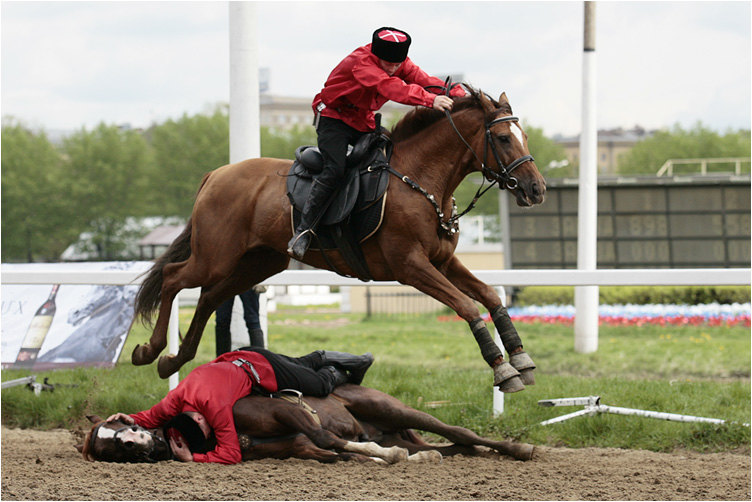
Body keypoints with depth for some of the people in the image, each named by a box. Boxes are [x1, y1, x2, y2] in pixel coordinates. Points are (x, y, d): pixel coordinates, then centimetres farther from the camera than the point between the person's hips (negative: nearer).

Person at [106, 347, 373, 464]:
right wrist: (133, 420, -31)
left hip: (260, 367, -6)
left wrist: (193, 458, -49)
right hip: (235, 359, 6)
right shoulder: (175, 400, -31)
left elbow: (231, 454, -43)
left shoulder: (215, 406, -46)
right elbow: (154, 415, -11)